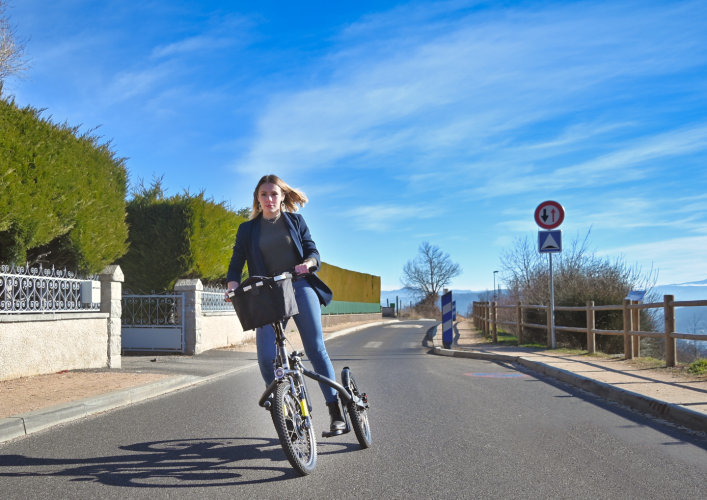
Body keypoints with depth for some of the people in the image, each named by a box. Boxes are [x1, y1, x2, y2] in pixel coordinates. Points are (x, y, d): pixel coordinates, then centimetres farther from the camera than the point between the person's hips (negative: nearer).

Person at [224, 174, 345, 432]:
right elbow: (236, 264, 5)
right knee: (266, 357, -13)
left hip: (300, 287, -1)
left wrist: (308, 263, -19)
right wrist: (232, 287, -15)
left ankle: (335, 411, 0)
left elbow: (313, 251, 4)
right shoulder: (247, 229, 11)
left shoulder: (295, 220, 10)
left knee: (316, 349, -6)